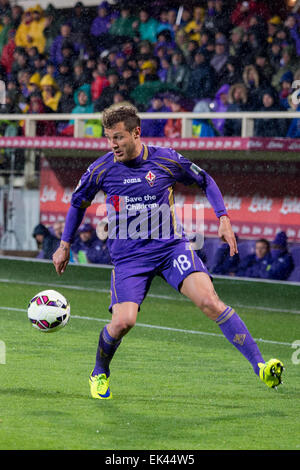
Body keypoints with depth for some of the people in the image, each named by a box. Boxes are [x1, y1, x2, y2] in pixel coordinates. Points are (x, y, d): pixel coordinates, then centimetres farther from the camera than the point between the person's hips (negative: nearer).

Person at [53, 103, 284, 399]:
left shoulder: (167, 160, -6)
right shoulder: (101, 170, -5)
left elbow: (205, 181, 12)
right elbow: (78, 203, 15)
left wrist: (223, 219, 2)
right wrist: (65, 245, 17)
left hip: (172, 247, 0)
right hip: (128, 257, 0)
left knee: (209, 301, -20)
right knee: (123, 321, -19)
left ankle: (259, 366, -20)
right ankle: (100, 373, 12)